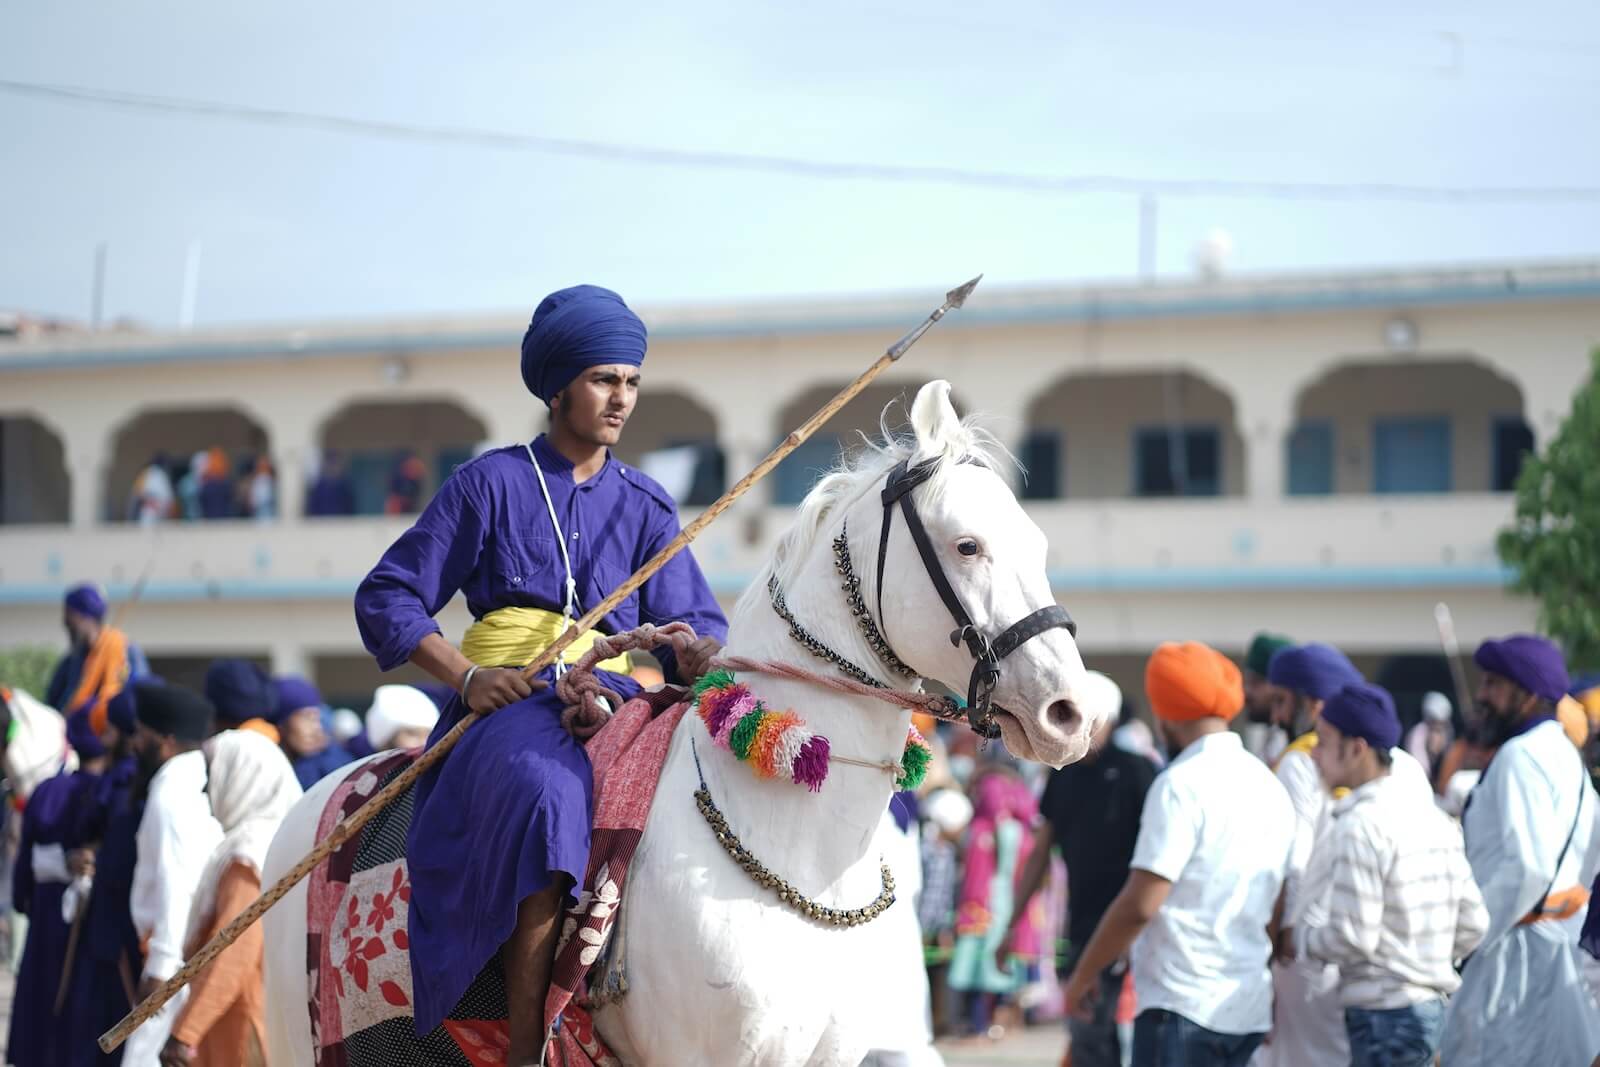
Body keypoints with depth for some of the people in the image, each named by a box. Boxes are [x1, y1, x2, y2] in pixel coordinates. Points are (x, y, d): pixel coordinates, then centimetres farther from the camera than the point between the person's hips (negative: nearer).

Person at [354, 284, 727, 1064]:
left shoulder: (645, 507, 18)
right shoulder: (491, 485, 7)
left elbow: (690, 622, 8)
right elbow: (386, 597, 5)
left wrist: (707, 657, -18)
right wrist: (465, 674, -12)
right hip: (509, 704, -4)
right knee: (545, 795, -37)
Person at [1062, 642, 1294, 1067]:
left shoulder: (1182, 784, -13)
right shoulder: (1269, 785, 12)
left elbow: (1140, 905, -17)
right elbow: (1278, 908, 18)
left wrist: (1083, 976, -6)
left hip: (1182, 1006, -8)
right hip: (1249, 1010, 8)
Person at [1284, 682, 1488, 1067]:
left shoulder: (1359, 826, -17)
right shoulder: (1430, 813, 10)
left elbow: (1353, 938, -20)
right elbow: (1473, 923, 10)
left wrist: (1298, 938, -4)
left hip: (1384, 1014, -9)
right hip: (1432, 1003, 9)